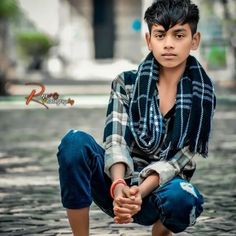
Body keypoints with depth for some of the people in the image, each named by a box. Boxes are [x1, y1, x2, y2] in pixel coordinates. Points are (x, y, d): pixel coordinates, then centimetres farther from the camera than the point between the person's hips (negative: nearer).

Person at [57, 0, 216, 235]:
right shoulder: (126, 83, 0)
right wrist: (119, 186, -34)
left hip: (159, 188, 0)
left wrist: (140, 192, -27)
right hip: (117, 184, 0)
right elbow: (115, 142, -12)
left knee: (182, 198, -38)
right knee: (75, 141, -29)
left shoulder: (201, 94, -1)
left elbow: (182, 159, -9)